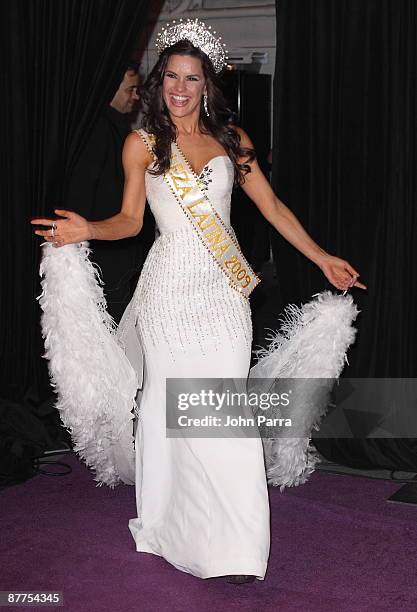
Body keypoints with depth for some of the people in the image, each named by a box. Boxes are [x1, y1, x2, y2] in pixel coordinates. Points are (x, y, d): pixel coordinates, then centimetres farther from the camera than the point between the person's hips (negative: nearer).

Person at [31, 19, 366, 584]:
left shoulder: (231, 139, 11)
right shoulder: (142, 144, 6)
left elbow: (273, 207, 12)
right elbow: (130, 220, 6)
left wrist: (322, 258, 10)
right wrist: (86, 230, -14)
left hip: (224, 289, 1)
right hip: (171, 287, -1)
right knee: (171, 404, 0)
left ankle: (235, 545, 7)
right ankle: (168, 524, 17)